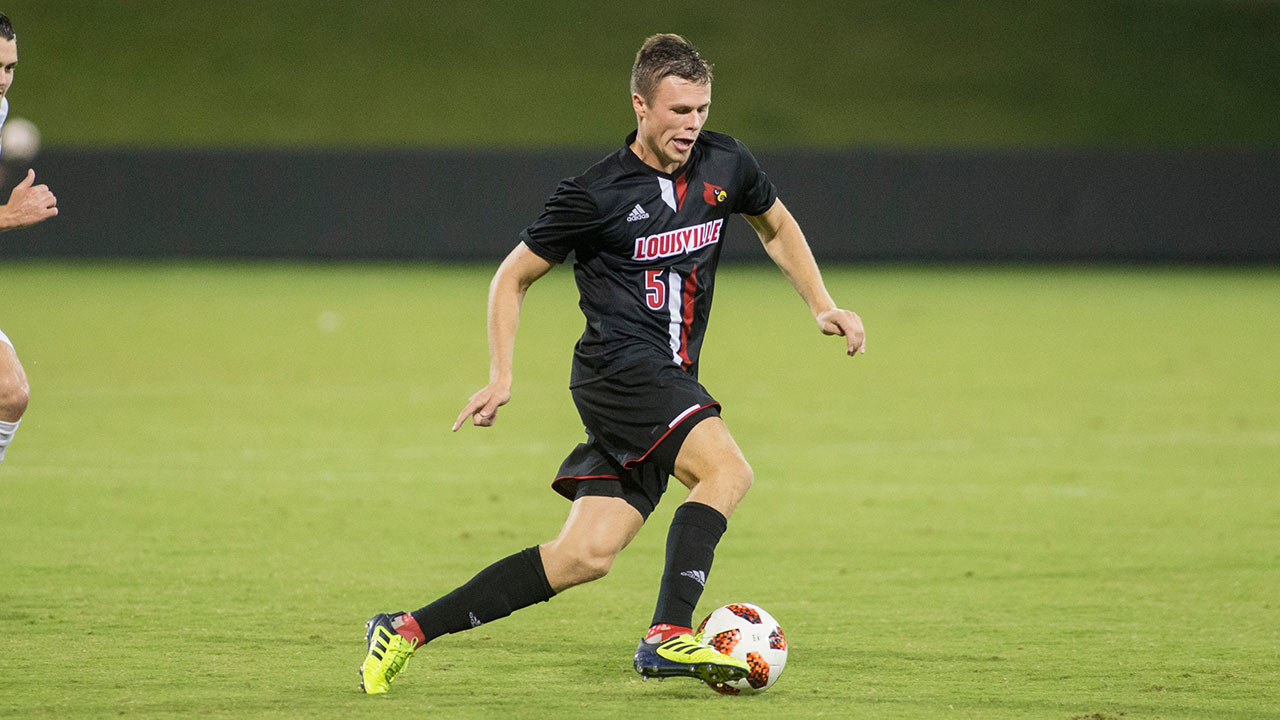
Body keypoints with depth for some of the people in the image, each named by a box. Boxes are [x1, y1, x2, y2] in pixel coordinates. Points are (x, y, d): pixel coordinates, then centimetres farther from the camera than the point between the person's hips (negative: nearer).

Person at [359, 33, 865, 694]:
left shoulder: (725, 164, 7)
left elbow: (776, 226, 28)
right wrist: (501, 377, -6)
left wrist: (821, 306, 18)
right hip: (620, 366, -6)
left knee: (585, 556, -2)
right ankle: (668, 637, -30)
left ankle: (407, 631, 3)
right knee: (726, 470, -27)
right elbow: (512, 278, 2)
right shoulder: (597, 193, -9)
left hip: (670, 380, 6)